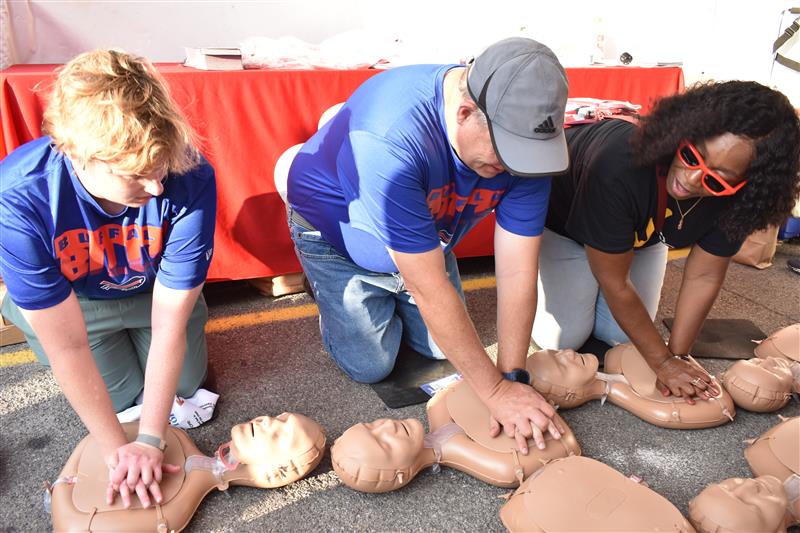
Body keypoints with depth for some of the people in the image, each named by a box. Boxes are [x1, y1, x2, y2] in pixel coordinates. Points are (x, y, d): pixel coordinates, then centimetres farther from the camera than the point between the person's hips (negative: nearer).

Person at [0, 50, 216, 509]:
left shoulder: (191, 179, -38)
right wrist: (116, 449, -23)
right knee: (122, 395, 5)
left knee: (186, 383, 7)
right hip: (68, 299, -1)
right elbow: (67, 346, -29)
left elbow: (169, 324, -30)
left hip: (153, 289, 1)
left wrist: (150, 441, -26)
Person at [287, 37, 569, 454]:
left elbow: (517, 272, -23)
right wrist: (495, 391, -33)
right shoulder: (391, 138, -44)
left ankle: (387, 300, 35)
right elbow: (430, 290, -40)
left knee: (443, 347, 9)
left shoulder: (523, 140, -26)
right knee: (370, 366, -2)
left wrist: (514, 378, -27)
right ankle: (332, 301, 27)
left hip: (424, 235, 5)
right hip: (334, 229, -4)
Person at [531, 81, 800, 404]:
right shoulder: (619, 165, -44)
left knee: (622, 335, -1)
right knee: (563, 337, -9)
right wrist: (662, 362, -23)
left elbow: (704, 277, -15)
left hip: (641, 234, 4)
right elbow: (614, 282, -33)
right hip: (564, 221, -4)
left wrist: (677, 357, -15)